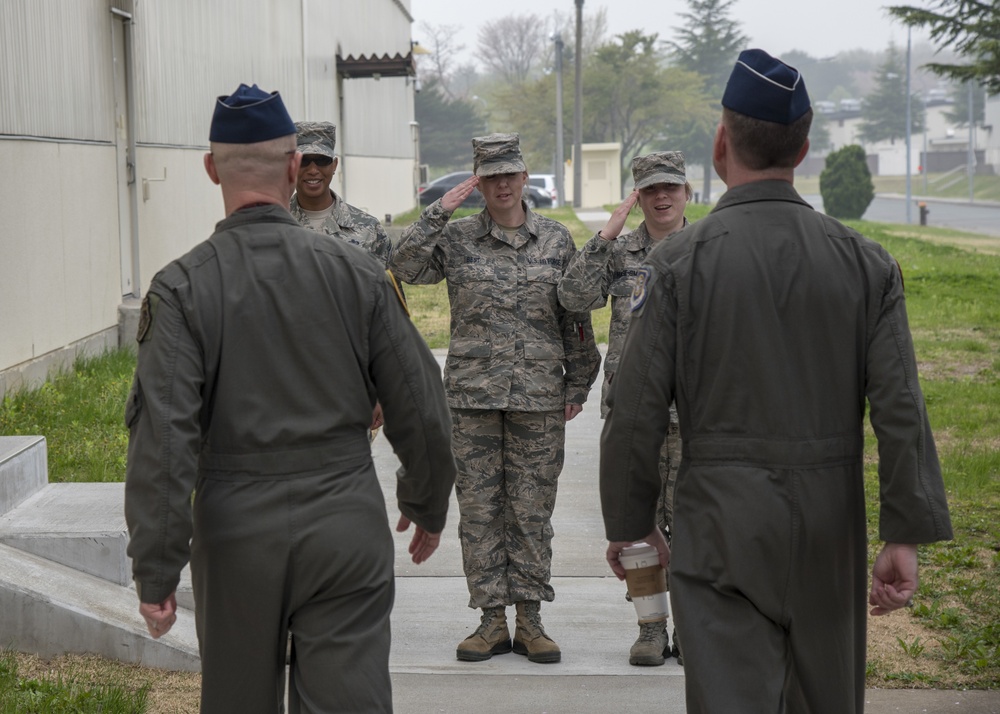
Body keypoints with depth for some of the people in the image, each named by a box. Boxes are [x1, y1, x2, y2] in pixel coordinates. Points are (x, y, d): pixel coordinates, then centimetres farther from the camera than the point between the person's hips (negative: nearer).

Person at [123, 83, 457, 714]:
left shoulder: (182, 288, -8)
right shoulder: (357, 271, -3)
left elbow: (162, 436, -13)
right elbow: (421, 409, 1)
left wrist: (156, 570, -7)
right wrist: (429, 507, 17)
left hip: (235, 530, 0)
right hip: (347, 526, 0)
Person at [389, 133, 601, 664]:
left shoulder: (556, 239, 7)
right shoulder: (455, 238, 4)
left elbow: (576, 318, 10)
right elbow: (404, 267, -11)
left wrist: (577, 385, 9)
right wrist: (438, 212, -13)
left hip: (539, 399, 0)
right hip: (472, 397, 0)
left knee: (532, 510, 4)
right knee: (479, 509, 3)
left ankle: (529, 619, 13)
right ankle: (492, 619, 12)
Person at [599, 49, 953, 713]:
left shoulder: (678, 263, -8)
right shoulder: (866, 263, 0)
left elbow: (637, 415, -8)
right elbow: (901, 409, -5)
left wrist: (628, 524, 5)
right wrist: (905, 537, -2)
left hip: (721, 519, -3)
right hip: (831, 523, 4)